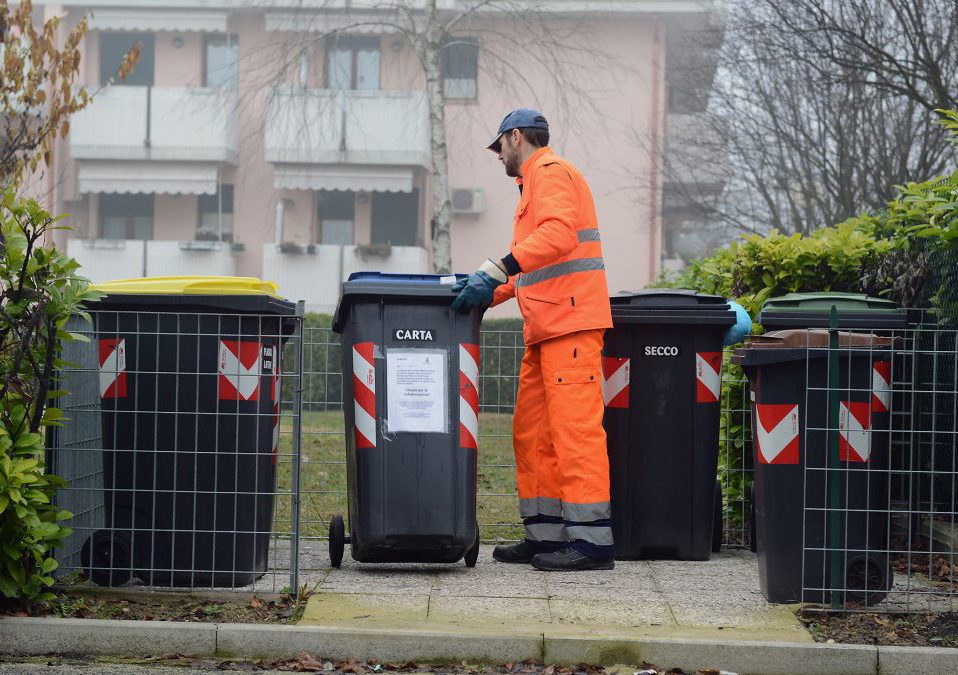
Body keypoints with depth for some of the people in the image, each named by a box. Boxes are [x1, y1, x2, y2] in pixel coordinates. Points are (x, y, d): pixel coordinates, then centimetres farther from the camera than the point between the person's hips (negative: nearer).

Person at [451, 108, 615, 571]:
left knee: (575, 428, -13)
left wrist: (495, 271, -28)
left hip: (571, 324, -11)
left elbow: (559, 234, -23)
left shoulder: (551, 172, -4)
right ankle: (546, 535, 12)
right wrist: (490, 292, 19)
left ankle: (591, 541, -15)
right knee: (532, 432, 10)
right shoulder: (535, 183, 28)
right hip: (545, 328, 11)